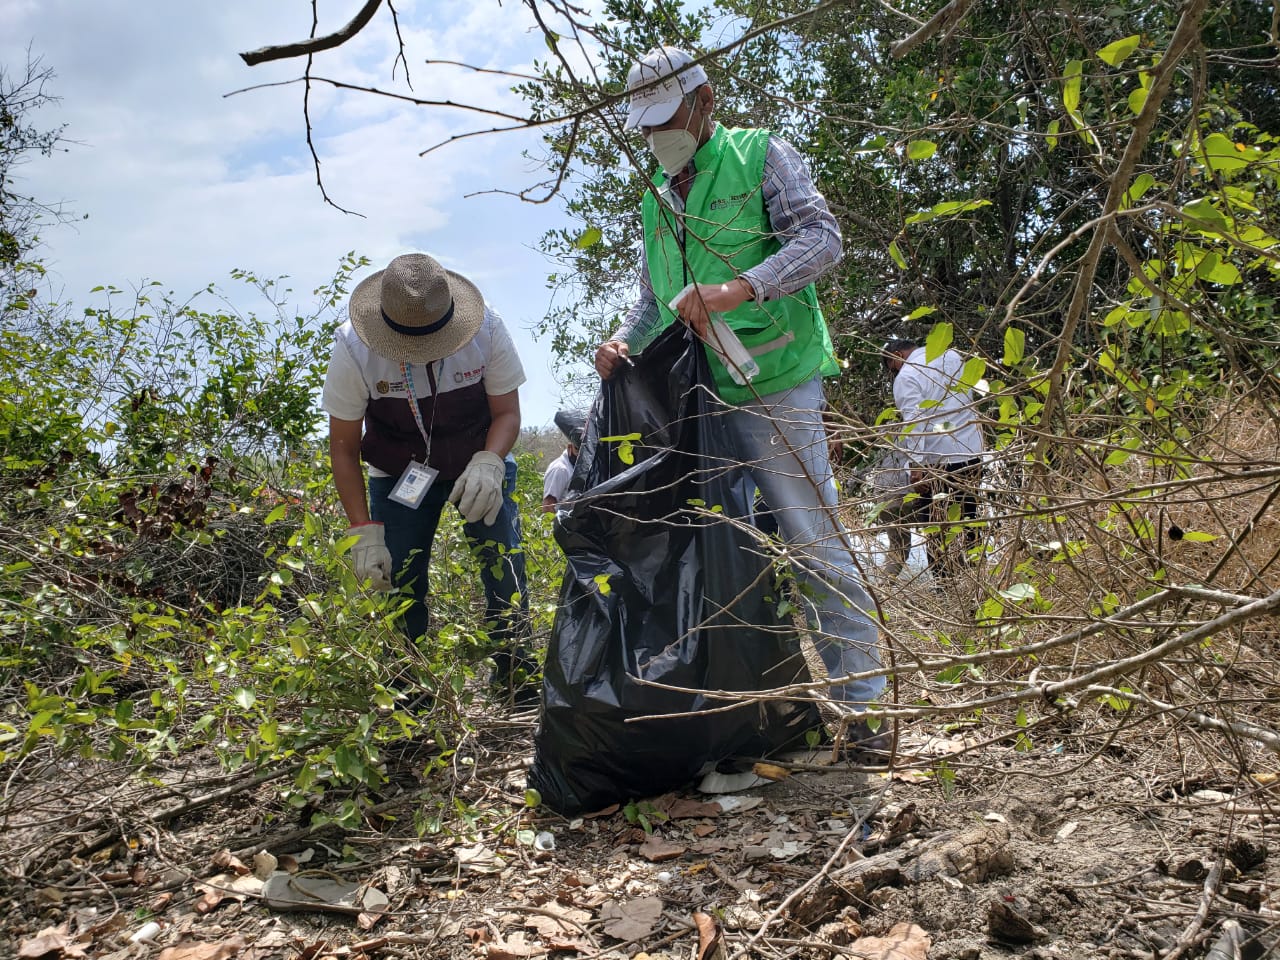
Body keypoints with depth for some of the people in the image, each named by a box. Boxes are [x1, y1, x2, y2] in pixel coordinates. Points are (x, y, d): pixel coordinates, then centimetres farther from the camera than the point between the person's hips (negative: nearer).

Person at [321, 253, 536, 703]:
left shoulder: (485, 328, -25)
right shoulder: (354, 348, -25)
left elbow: (507, 412, -13)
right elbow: (343, 448, -15)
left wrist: (488, 464, -35)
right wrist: (364, 532, -21)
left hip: (479, 461, 0)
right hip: (399, 473, 0)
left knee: (504, 563, -14)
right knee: (397, 580, -8)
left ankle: (516, 676, 0)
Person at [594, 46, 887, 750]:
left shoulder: (759, 156, 0)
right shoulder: (655, 202, 19)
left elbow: (822, 237, -13)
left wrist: (736, 288, -26)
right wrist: (622, 342, 3)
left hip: (771, 387, -6)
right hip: (693, 396, 7)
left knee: (814, 541, -7)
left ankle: (861, 699, 1)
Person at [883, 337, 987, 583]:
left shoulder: (906, 377, -9)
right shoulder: (953, 356, 12)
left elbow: (913, 422, -19)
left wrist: (916, 465, -23)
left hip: (938, 459, -7)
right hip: (973, 452, 7)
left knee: (935, 525, 1)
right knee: (968, 519, 15)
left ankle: (944, 580, -1)